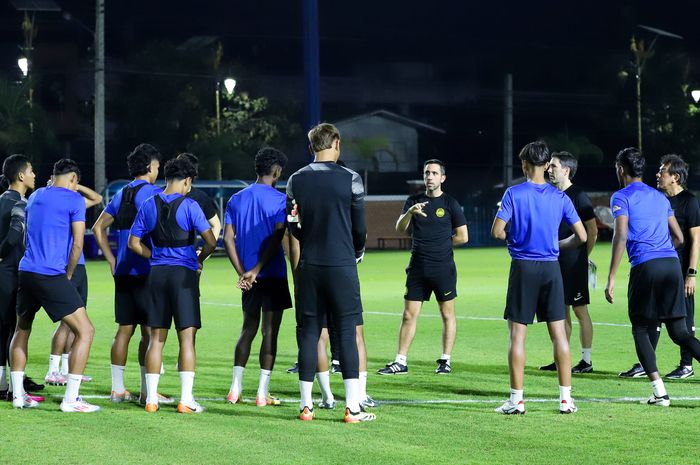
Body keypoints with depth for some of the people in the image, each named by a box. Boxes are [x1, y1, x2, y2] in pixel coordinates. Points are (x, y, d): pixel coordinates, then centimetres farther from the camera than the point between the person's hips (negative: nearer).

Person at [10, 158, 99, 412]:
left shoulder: (35, 196, 18)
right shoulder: (74, 199, -2)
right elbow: (77, 244, -7)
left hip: (26, 272, 7)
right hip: (52, 276, -7)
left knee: (22, 330, 23)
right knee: (85, 331, -2)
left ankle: (17, 395, 20)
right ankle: (70, 399, -8)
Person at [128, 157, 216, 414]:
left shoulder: (148, 205, 6)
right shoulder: (189, 206, -7)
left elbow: (134, 242, 9)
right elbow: (211, 241, -11)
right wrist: (200, 259, 8)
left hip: (157, 274, 4)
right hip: (184, 274, -4)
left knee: (156, 338, 8)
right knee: (186, 337, -2)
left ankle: (151, 398, 7)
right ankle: (186, 400, -5)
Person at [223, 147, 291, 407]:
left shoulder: (236, 200, 9)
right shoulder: (279, 200, -6)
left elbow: (228, 239, 1)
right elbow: (276, 238, -17)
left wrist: (242, 272, -2)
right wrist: (256, 270, -17)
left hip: (248, 278, 5)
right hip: (273, 276, -5)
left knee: (248, 329, 15)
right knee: (270, 332, -1)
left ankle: (235, 389, 10)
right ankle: (262, 394, -1)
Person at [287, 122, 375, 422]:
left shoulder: (296, 180, 4)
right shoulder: (351, 180, -5)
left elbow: (294, 228, 8)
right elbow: (359, 228, 1)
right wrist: (357, 252, 20)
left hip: (309, 266, 3)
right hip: (342, 266, -3)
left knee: (308, 333, 7)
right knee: (347, 333, 0)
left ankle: (306, 406, 8)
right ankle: (352, 408, -2)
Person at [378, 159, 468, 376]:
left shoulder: (450, 204, 0)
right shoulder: (414, 201, 9)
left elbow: (462, 237, 1)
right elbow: (400, 229, -2)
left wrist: (441, 244, 3)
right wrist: (410, 212, -20)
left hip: (443, 267, -3)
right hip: (418, 267, 3)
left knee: (447, 315, 2)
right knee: (409, 315, 2)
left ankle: (446, 361, 9)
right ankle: (400, 362, 4)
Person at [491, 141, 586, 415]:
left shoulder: (514, 194, -5)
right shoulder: (560, 197, 3)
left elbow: (497, 231, -9)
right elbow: (581, 236, 3)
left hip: (523, 268, -2)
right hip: (551, 268, 2)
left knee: (517, 335, 2)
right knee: (559, 333, 5)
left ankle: (517, 400, 0)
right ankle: (566, 399, 5)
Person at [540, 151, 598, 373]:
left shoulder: (578, 196, -10)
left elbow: (592, 231, -9)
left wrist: (582, 256, -1)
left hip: (573, 263, -8)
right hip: (555, 262, 8)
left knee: (580, 310, -4)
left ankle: (586, 360, 0)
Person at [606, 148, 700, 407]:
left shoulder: (621, 197, 3)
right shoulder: (660, 197, 21)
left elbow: (621, 236, -10)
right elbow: (679, 237, 22)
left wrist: (611, 279, -11)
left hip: (645, 267, -5)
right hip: (672, 264, 5)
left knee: (640, 330, 8)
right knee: (679, 333, 7)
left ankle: (659, 391, -5)